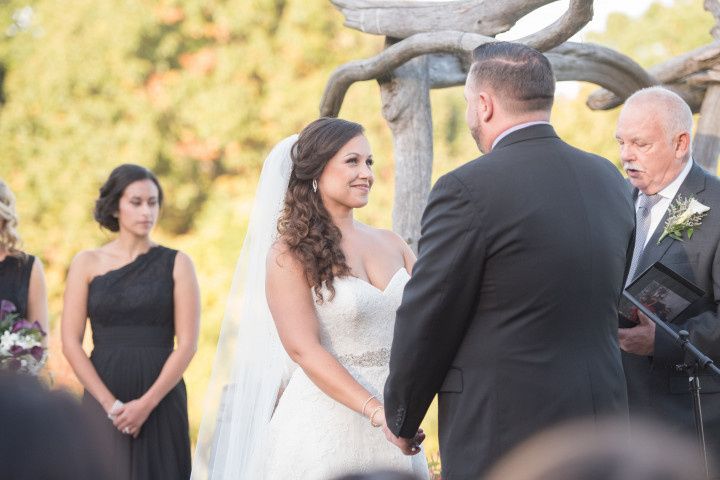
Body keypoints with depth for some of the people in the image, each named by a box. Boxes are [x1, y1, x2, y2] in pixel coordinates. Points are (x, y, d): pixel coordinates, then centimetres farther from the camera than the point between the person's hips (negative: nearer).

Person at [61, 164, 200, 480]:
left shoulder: (176, 264, 3)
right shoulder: (87, 263, 4)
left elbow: (187, 344, -4)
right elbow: (71, 342, -2)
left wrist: (147, 403, -13)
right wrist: (110, 404, -11)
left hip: (161, 399, 0)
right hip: (102, 399, 0)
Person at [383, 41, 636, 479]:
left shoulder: (467, 190, -14)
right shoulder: (610, 181, 7)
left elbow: (425, 323, -9)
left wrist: (401, 419, 6)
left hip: (500, 441, -7)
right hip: (601, 431, 7)